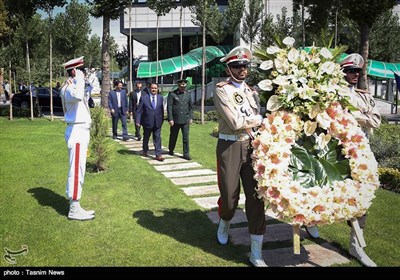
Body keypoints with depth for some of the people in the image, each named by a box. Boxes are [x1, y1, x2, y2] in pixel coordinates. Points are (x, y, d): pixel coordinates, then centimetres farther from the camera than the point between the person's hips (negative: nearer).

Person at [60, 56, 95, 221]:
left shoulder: (75, 86, 17)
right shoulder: (69, 88, -15)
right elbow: (77, 96, -40)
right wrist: (79, 79, -28)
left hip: (81, 131, 11)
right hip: (76, 132, -11)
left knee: (78, 170, 14)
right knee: (76, 170, -7)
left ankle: (75, 206, 22)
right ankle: (74, 210, -1)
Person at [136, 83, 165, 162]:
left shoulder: (160, 98, 4)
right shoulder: (144, 98, -5)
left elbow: (162, 110, 9)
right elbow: (139, 110, -5)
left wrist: (162, 120, 10)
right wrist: (138, 121, -10)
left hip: (157, 123, 1)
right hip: (147, 122, -1)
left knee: (157, 138, -2)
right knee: (146, 138, 15)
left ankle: (158, 155, -1)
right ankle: (145, 151, 36)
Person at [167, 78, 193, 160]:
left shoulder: (188, 94, 7)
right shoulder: (172, 94, -4)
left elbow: (191, 107, 14)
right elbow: (169, 107, -6)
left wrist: (191, 117, 6)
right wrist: (170, 119, -11)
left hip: (185, 120, 2)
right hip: (175, 120, -2)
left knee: (186, 137, -2)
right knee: (173, 136, 13)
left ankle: (186, 154, 4)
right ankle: (171, 150, 34)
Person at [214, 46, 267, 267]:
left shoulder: (251, 91, 12)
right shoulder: (222, 90, -6)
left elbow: (259, 123, 10)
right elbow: (236, 122, -16)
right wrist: (260, 119, -4)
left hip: (251, 146, 4)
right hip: (229, 147, -4)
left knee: (256, 196, 0)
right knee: (229, 195, 4)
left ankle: (256, 253, 9)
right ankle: (224, 224, 42)